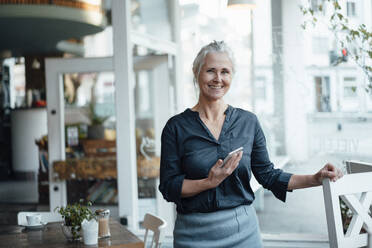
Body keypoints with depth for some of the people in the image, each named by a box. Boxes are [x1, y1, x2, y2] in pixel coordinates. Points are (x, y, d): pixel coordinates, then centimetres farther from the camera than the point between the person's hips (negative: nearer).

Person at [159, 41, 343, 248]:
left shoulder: (248, 122, 3)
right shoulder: (176, 127, -4)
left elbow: (268, 175, 5)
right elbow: (168, 187, -6)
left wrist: (316, 179, -5)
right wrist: (210, 182, -19)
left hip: (243, 230, 2)